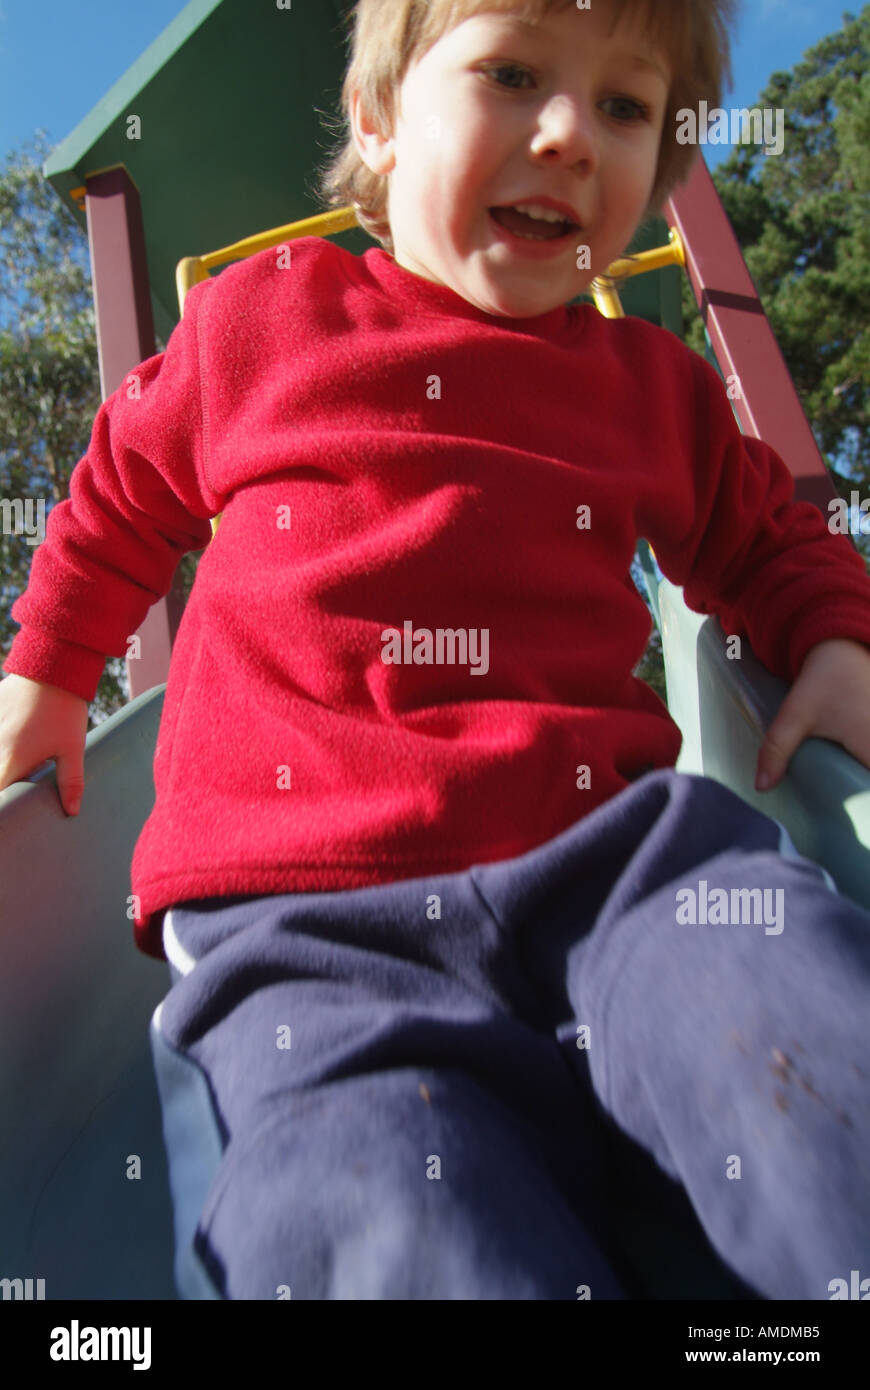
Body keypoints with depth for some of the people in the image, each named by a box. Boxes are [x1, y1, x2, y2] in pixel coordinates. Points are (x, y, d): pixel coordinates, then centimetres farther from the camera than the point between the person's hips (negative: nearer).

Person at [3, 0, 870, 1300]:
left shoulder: (658, 385, 18)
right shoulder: (257, 322, 14)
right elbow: (123, 491, 30)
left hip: (610, 852, 3)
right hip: (300, 903, -1)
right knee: (395, 1226, -29)